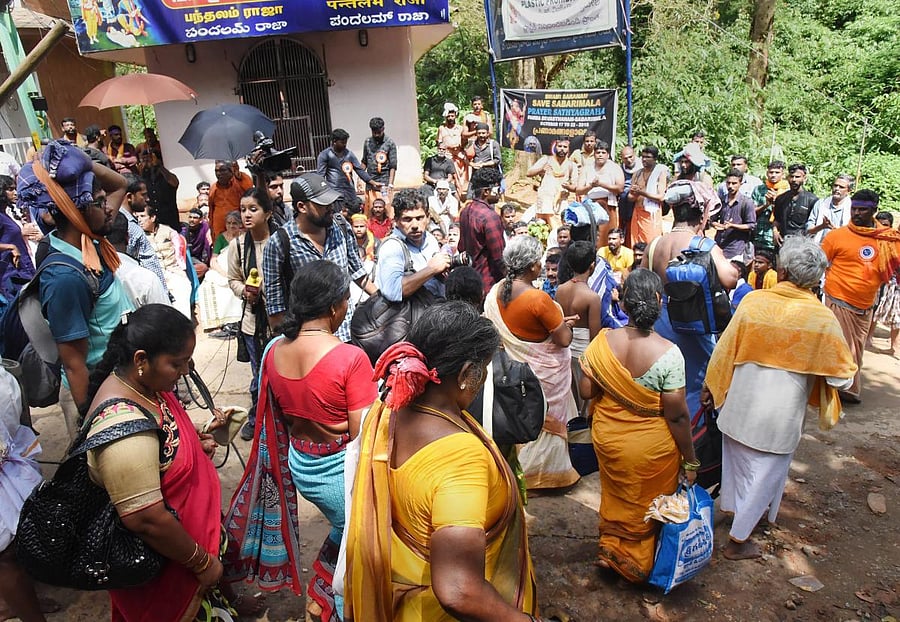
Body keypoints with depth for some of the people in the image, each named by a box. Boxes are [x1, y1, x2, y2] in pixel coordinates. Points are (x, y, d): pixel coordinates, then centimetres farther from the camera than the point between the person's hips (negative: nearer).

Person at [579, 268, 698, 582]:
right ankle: (638, 565, 44)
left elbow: (586, 391, -7)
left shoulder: (602, 342, -17)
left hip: (608, 439, 3)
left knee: (616, 495, 28)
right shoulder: (668, 353, -26)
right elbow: (677, 415, -20)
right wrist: (690, 461, -7)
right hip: (652, 449, -2)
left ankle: (611, 548, 47)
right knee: (648, 507, 23)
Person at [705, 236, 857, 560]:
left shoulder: (753, 301, -13)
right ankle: (738, 539, 23)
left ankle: (734, 510, 47)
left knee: (738, 463, 24)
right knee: (764, 474, 14)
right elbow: (843, 377, -8)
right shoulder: (823, 319, -15)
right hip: (780, 417, -2)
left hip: (741, 404, 2)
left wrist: (711, 387, 10)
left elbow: (724, 350, -5)